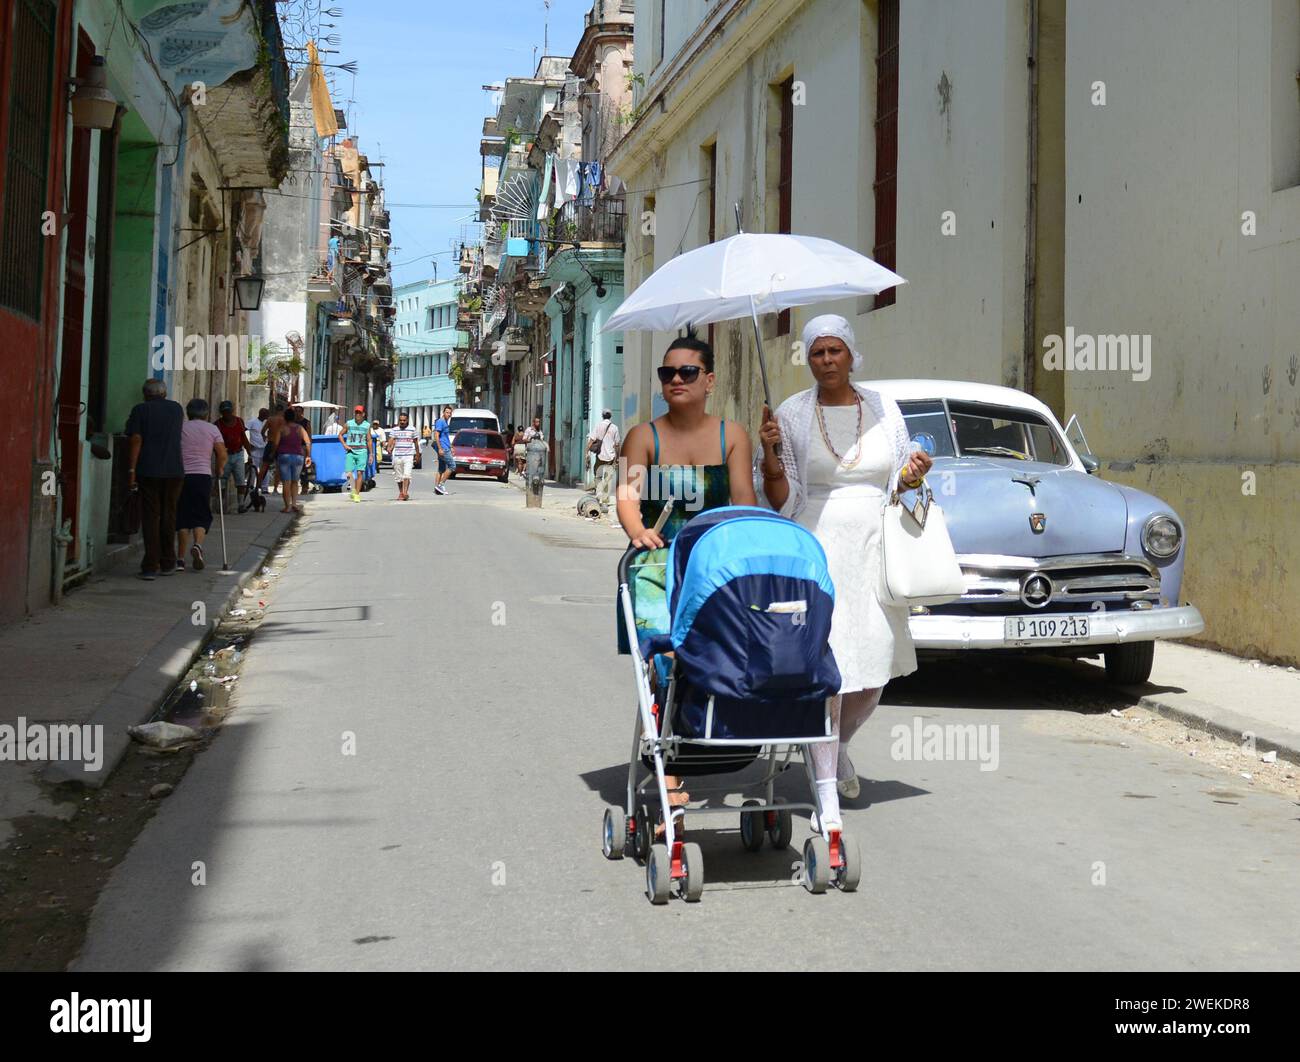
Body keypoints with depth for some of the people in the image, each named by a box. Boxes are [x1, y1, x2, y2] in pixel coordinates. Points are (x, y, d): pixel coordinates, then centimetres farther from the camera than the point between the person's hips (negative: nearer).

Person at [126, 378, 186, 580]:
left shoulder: (140, 410, 1)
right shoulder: (177, 409, 12)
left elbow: (136, 440, -7)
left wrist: (131, 469, -7)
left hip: (149, 471, -3)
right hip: (174, 470, 3)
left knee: (150, 517, 0)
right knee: (168, 516, 13)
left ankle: (151, 566, -8)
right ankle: (167, 564, 18)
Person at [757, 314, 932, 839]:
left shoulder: (883, 408, 7)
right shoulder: (791, 415, 0)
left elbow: (898, 486, 14)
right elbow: (782, 504, -1)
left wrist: (912, 475, -8)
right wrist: (771, 456, -17)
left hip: (874, 551, 3)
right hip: (816, 552, -3)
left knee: (876, 669, 6)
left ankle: (838, 745, 37)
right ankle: (827, 791, 1)